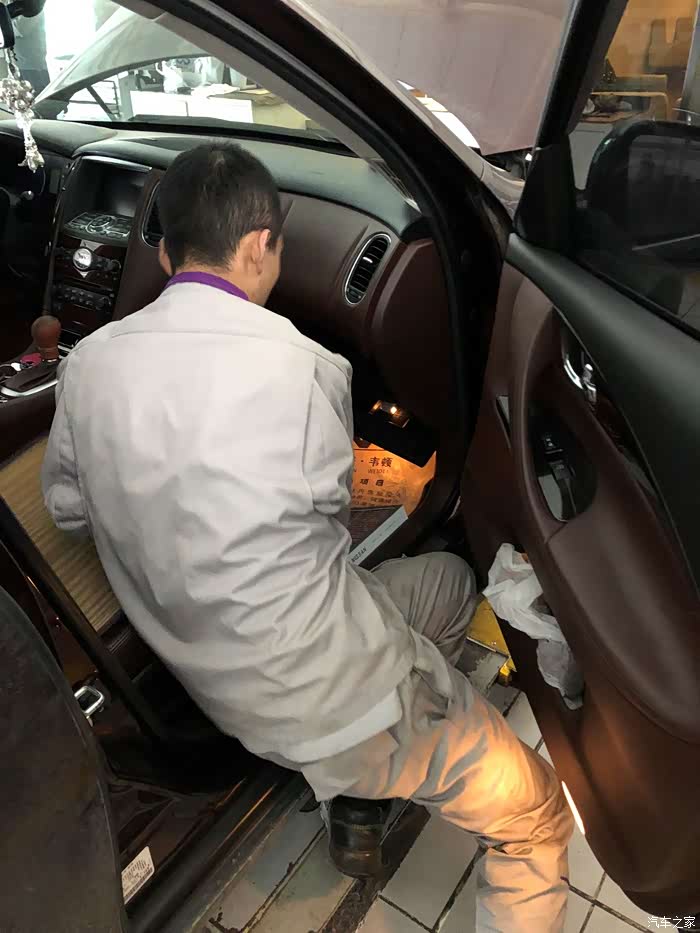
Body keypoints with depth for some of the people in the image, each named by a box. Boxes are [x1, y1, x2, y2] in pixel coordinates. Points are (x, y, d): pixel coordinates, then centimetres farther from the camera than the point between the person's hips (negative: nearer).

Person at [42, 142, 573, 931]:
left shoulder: (88, 364, -4)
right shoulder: (303, 366, -20)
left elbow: (66, 506, 9)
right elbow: (330, 516, -4)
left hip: (214, 684, 7)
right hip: (329, 695, -7)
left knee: (448, 577, 25)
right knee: (536, 819, 12)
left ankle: (356, 797, 27)